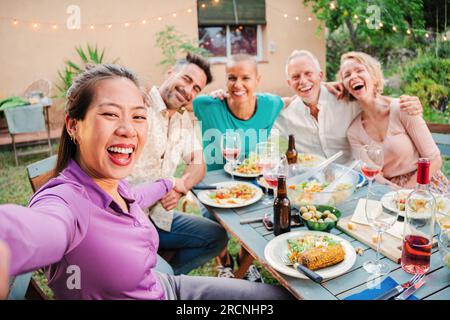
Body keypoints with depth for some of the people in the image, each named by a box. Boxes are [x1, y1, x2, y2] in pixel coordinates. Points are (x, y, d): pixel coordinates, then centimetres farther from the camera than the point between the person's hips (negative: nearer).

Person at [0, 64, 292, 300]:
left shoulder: (113, 183, -8)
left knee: (283, 294, 15)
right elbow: (31, 234, -57)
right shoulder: (66, 201, -32)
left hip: (164, 288, 7)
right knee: (280, 295, -2)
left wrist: (168, 184, 30)